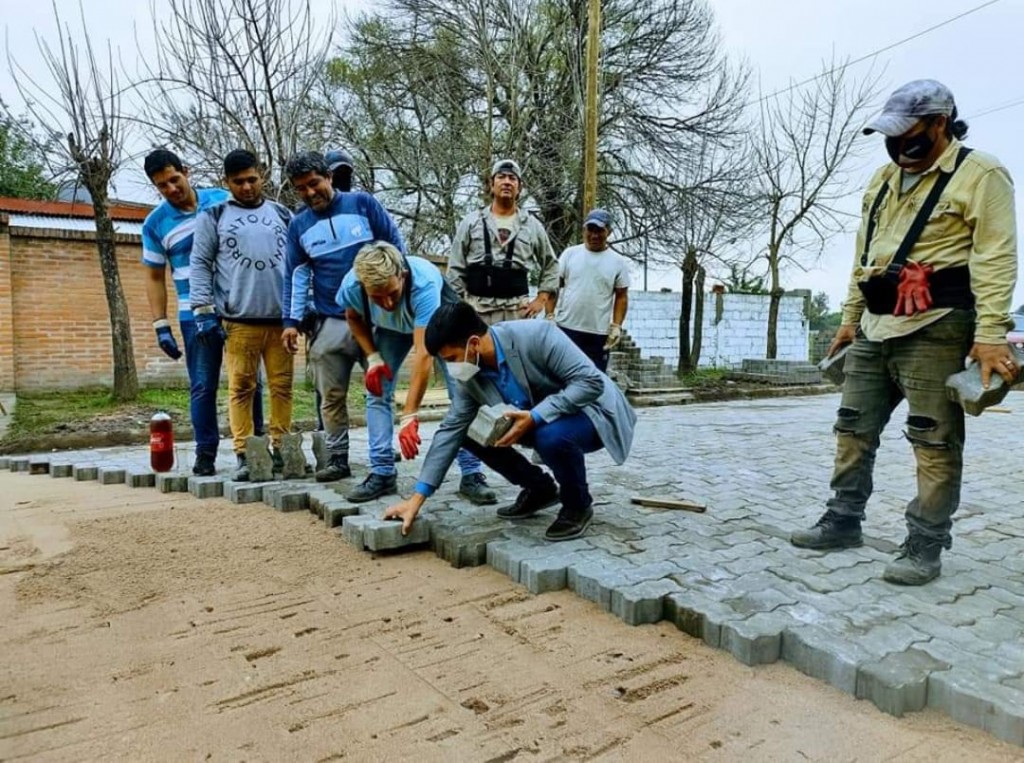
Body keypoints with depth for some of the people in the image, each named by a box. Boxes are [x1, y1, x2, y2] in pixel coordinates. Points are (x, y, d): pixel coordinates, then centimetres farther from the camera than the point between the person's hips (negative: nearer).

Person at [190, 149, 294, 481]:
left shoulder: (282, 214, 16)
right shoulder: (213, 217, 9)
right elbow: (200, 264, 6)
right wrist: (203, 310, -4)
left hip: (282, 317, 2)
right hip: (238, 319, -2)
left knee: (282, 385, 2)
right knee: (241, 387, -2)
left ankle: (280, 449, 11)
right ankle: (244, 454, 4)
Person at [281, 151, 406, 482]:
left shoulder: (362, 203, 1)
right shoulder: (298, 225, 10)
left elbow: (394, 243, 4)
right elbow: (296, 275, 10)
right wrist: (291, 321, 3)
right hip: (329, 322, 3)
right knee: (331, 396, 4)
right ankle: (338, 458, 15)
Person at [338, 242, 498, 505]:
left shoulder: (424, 283, -44)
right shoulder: (351, 286, -32)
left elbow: (424, 355, -48)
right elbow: (354, 317, -5)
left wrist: (409, 416, -50)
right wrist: (373, 357, -19)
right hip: (390, 328, 4)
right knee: (377, 390, -6)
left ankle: (472, 474, -8)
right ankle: (382, 473, 3)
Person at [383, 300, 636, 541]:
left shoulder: (536, 336, -31)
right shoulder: (470, 374, -12)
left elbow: (591, 381, -31)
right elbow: (451, 430, -9)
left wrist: (535, 417, -38)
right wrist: (417, 497, -12)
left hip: (592, 413, -6)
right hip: (535, 419, 6)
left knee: (552, 435, -38)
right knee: (472, 431, -8)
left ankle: (578, 504, -7)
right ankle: (540, 487, 9)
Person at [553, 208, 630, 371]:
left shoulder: (618, 262, 3)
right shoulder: (569, 254, 3)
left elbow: (622, 296, 5)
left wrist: (616, 325, -5)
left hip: (599, 333, 1)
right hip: (565, 327, 0)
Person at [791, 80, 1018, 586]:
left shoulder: (980, 174, -3)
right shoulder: (884, 179, 18)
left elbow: (995, 258, -13)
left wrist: (989, 334, -21)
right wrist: (850, 318, 19)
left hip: (934, 328, -7)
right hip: (875, 326, 7)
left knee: (935, 441, -2)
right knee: (854, 427, 10)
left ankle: (925, 547, 6)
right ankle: (842, 521, 21)